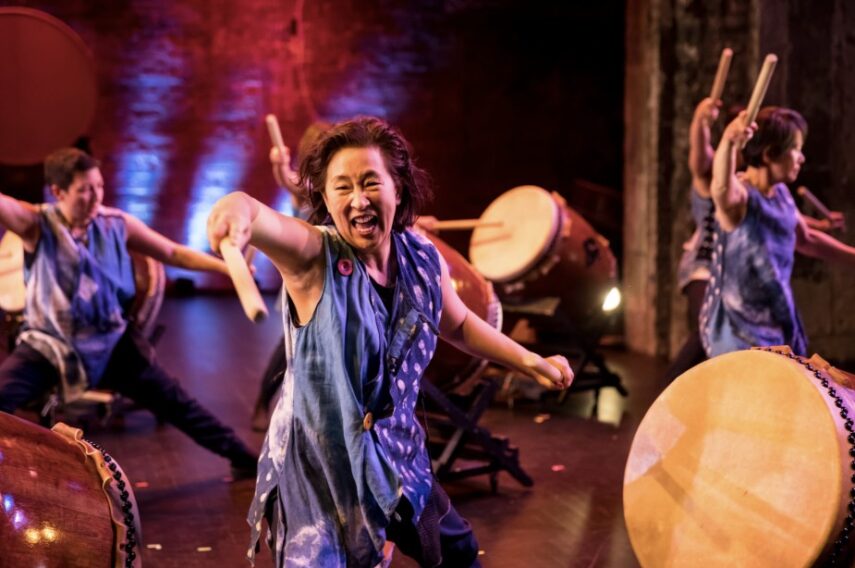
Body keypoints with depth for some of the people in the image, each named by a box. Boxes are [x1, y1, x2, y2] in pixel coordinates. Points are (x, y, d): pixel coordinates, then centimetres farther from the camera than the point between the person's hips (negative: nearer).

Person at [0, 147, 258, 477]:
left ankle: (241, 457, 23)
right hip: (48, 343, -2)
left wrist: (226, 267, -7)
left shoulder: (116, 223, -6)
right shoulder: (36, 224, -13)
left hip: (110, 342, 2)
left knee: (174, 402, 8)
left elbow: (173, 253, 1)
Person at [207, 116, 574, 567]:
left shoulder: (422, 258, -6)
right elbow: (270, 226, -45)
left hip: (397, 454, 6)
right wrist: (242, 207, -68)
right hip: (318, 464, -6)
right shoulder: (314, 256, -21)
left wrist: (529, 362, 10)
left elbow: (459, 325, 15)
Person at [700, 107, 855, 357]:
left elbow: (806, 239, 23)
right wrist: (729, 143, -66)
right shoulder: (738, 197, -21)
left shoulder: (781, 194, 5)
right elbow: (722, 189, -48)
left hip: (780, 322, 9)